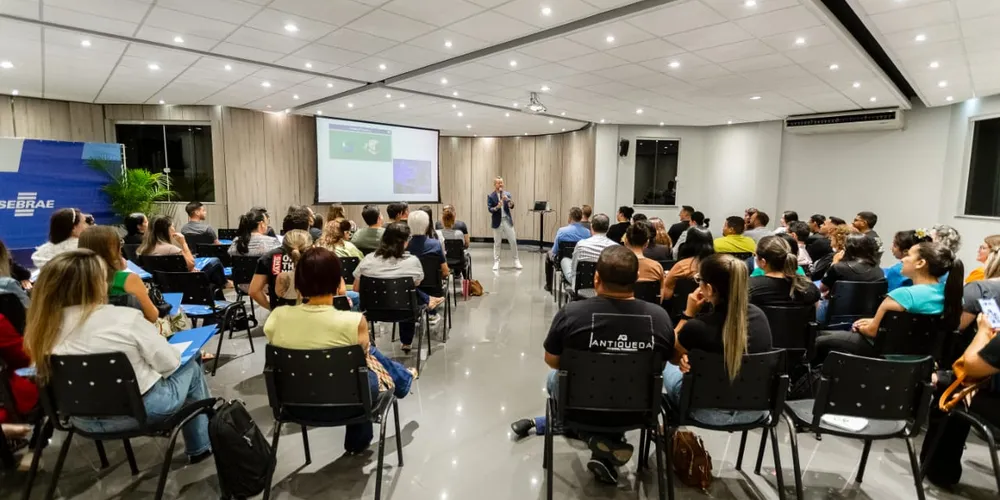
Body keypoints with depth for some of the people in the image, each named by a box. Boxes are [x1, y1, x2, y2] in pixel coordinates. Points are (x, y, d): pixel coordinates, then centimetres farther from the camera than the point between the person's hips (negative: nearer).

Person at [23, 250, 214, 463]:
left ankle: (199, 446, 36)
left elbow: (44, 378, 9)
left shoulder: (46, 326, -7)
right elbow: (169, 364, -16)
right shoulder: (125, 318, -24)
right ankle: (201, 447, 31)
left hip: (83, 419, 6)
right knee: (190, 368, 21)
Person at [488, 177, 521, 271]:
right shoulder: (490, 196, -1)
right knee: (497, 243, 5)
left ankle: (516, 260, 15)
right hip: (497, 222, -2)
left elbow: (512, 206, -5)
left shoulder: (507, 194, 6)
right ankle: (496, 262, 14)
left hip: (507, 220, 2)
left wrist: (508, 199, -24)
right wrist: (497, 207, -28)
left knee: (513, 241, 3)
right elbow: (490, 209, -9)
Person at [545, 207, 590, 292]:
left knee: (549, 254, 32)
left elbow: (555, 251, -12)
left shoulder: (562, 230, -21)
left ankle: (549, 285, 39)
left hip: (562, 261, -3)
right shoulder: (587, 232, -13)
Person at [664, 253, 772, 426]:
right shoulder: (759, 315, -13)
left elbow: (671, 357, -6)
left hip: (709, 413, -5)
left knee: (668, 366, 26)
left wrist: (688, 314, -11)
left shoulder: (697, 327, -30)